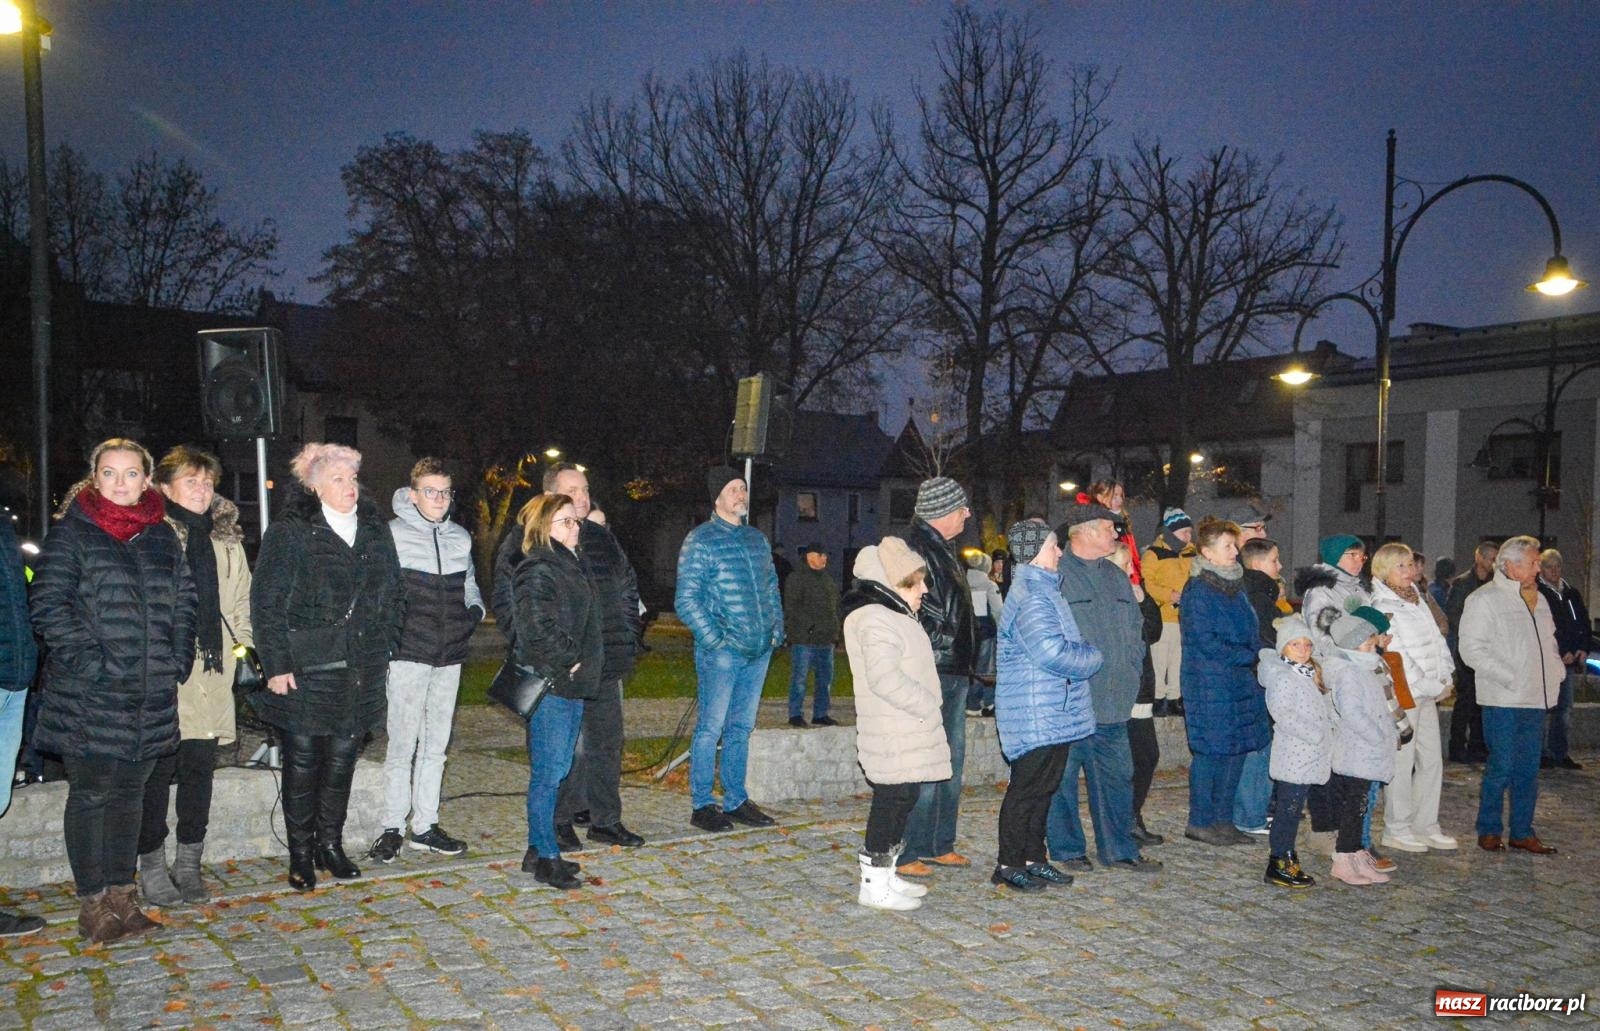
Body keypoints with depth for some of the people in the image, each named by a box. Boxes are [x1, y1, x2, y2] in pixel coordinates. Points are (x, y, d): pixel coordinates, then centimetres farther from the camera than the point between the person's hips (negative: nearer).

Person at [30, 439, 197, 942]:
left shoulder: (162, 535, 11)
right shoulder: (72, 531, -3)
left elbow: (184, 600, 15)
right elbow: (48, 604, -9)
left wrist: (177, 659, 5)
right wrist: (88, 660, -16)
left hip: (151, 694, 5)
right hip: (90, 695, -5)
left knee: (130, 793, 12)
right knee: (91, 796, 3)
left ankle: (121, 896, 22)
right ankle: (92, 905, 14)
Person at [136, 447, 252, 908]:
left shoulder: (227, 538, 15)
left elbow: (240, 598, 21)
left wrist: (243, 645, 12)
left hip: (211, 669, 5)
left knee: (200, 766, 9)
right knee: (159, 767, 0)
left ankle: (189, 863, 19)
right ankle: (152, 864, 13)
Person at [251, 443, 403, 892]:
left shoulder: (375, 531, 9)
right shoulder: (290, 532, -5)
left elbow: (391, 595, 16)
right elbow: (266, 604, -7)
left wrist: (386, 651, 12)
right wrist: (276, 665, -11)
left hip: (360, 668, 4)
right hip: (305, 669, -4)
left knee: (343, 758, 11)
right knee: (303, 761, 4)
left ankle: (330, 845, 25)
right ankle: (301, 855, 17)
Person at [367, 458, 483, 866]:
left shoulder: (460, 537, 12)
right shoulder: (393, 534, -4)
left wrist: (475, 612, 6)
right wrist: (391, 629, -11)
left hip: (450, 655, 5)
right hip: (409, 653, -5)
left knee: (436, 744, 10)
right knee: (402, 744, -4)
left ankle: (425, 826, 19)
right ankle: (392, 828, 8)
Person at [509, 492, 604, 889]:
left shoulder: (570, 566, 17)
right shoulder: (537, 571, -14)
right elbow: (537, 627, -26)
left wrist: (585, 664, 14)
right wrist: (569, 660, -16)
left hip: (572, 684, 10)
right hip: (549, 685, -10)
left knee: (556, 770, 15)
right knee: (548, 773, -3)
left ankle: (539, 849, 24)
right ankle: (546, 857, 5)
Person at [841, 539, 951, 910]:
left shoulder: (892, 615, 19)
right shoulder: (875, 619, -17)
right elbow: (884, 678, -25)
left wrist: (927, 707, 14)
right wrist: (929, 706, -18)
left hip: (906, 732, 11)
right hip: (894, 737, -11)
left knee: (903, 798, 15)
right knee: (894, 799, -5)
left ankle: (885, 875, 26)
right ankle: (874, 885, 4)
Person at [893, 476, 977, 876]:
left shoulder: (944, 551, 18)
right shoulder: (913, 549, -13)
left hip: (955, 673, 10)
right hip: (930, 674, -10)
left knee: (951, 763, 15)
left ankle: (941, 845, 25)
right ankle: (909, 852, 2)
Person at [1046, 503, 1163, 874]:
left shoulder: (1117, 577, 15)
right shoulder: (1054, 575, -9)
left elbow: (1135, 627, 23)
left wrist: (1131, 672, 13)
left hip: (1113, 703, 7)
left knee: (1117, 775, 12)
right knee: (1062, 777, 2)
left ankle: (1119, 849, 23)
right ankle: (1067, 849, 16)